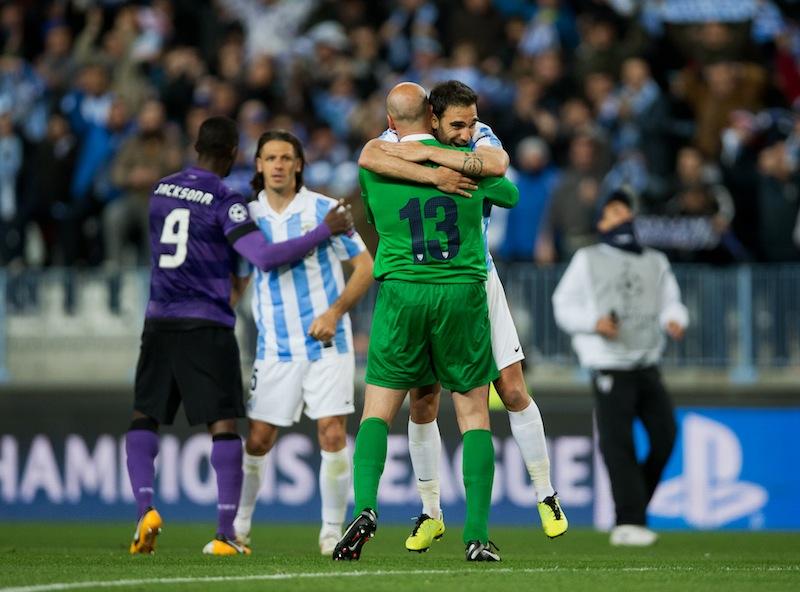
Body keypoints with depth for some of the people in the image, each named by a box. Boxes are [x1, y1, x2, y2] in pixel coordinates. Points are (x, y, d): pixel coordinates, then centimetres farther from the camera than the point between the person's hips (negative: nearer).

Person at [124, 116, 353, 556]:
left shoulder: (161, 190, 10)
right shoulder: (224, 201, -10)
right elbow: (265, 257, -18)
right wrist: (325, 231, -12)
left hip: (160, 321, 5)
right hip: (207, 326, -5)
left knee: (144, 417, 13)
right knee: (223, 425, -2)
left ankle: (145, 507, -7)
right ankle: (225, 533, -7)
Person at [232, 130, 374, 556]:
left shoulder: (324, 210, -4)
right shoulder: (248, 216, 4)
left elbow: (365, 266, -1)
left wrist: (335, 312, -13)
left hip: (326, 343, -2)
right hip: (275, 346, 2)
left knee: (333, 435, -8)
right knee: (257, 441, 0)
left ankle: (332, 531, 4)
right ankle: (238, 528, 16)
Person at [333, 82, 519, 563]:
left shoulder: (373, 169, 3)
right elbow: (511, 195, 22)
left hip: (401, 293, 0)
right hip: (463, 293, 0)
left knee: (378, 412, 5)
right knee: (474, 414, 7)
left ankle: (365, 505, -18)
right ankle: (478, 534, -1)